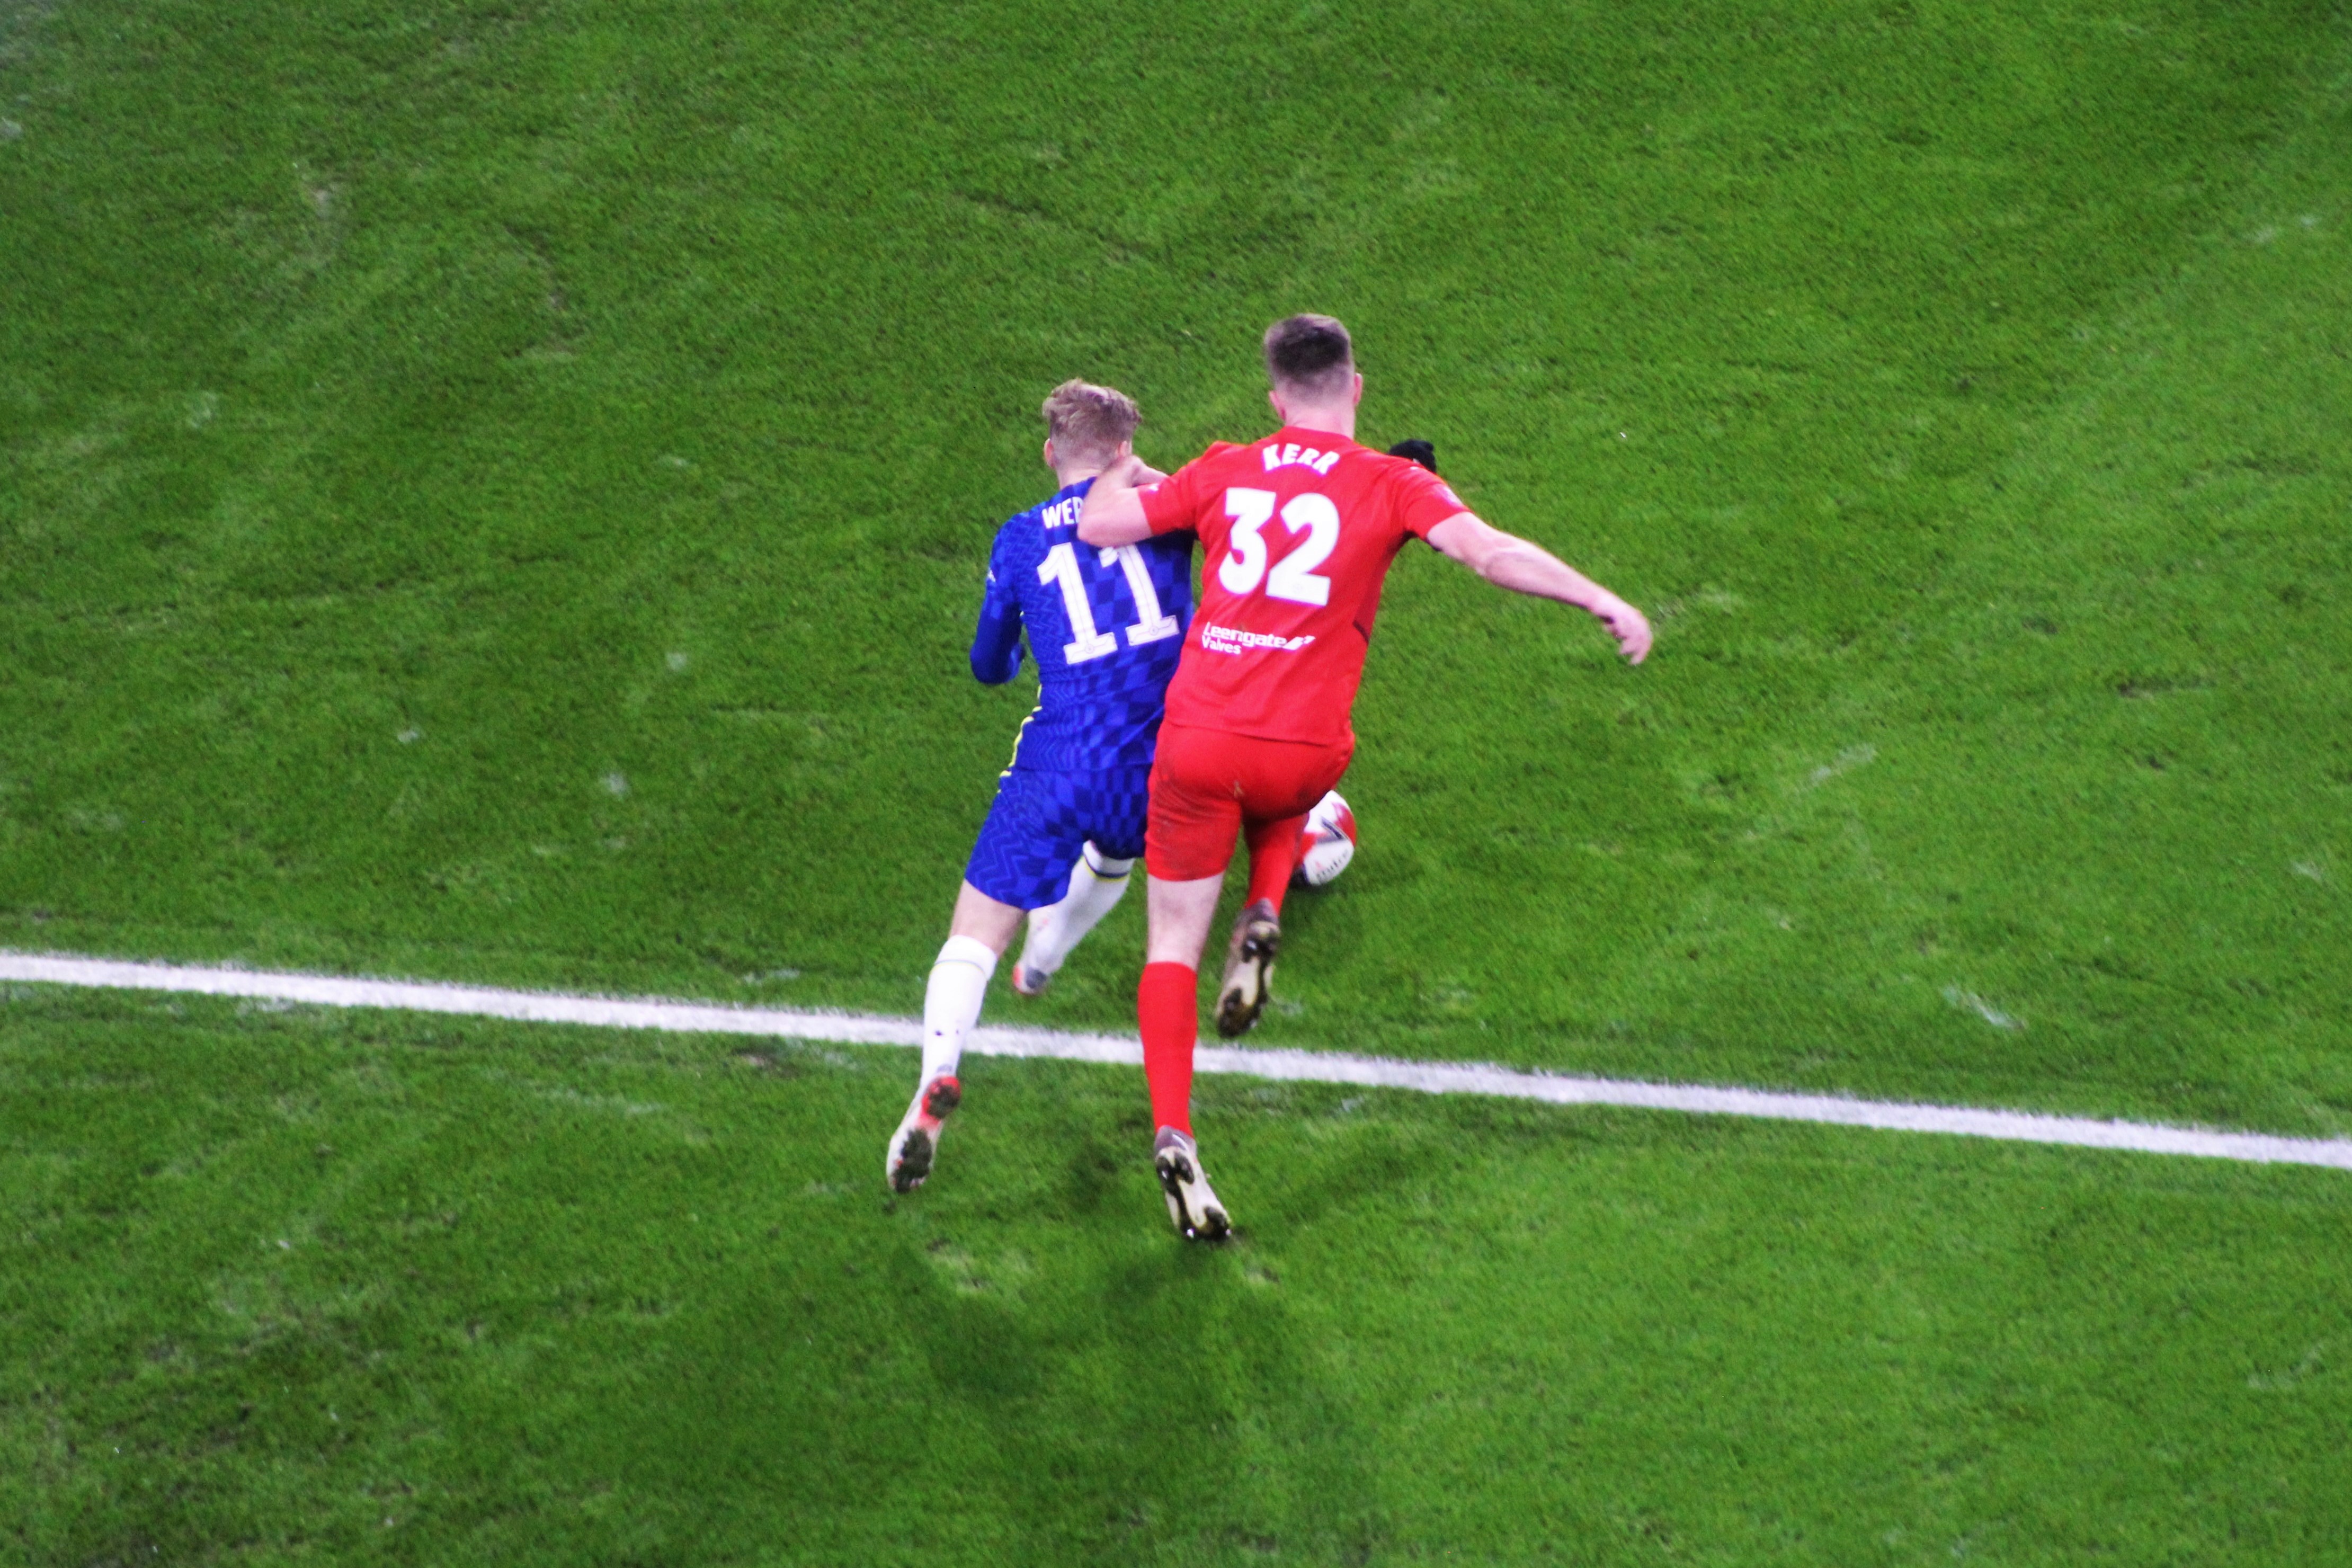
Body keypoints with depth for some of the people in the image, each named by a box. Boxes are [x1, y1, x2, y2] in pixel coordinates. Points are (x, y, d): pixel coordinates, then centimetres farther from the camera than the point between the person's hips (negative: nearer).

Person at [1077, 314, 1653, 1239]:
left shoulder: (1223, 472, 8)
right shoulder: (1391, 485, 2)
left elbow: (1098, 525, 11)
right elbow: (1493, 554, -10)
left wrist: (1118, 475, 32)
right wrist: (1605, 604, -5)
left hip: (1197, 736, 0)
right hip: (1302, 750, 0)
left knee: (1173, 946, 9)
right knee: (1277, 805, 39)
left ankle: (1173, 1135, -6)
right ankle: (1260, 925, 10)